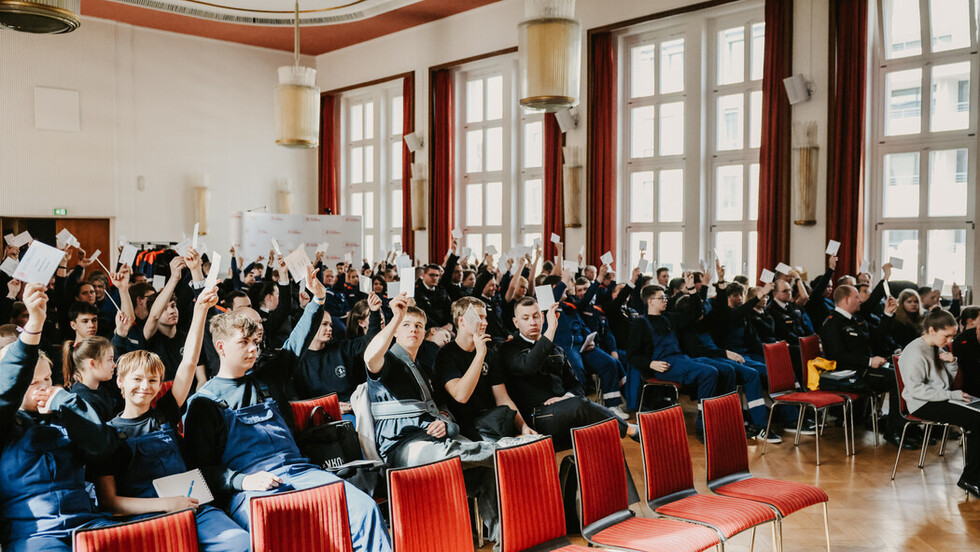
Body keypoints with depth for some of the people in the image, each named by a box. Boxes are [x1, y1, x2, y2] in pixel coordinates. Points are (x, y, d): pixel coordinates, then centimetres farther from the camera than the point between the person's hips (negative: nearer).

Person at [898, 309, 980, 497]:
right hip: (923, 405, -9)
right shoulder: (915, 352, -14)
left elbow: (950, 380, 23)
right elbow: (915, 389, -20)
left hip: (942, 400, 9)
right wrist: (951, 395, -18)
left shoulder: (938, 349, 14)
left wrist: (952, 363, 2)